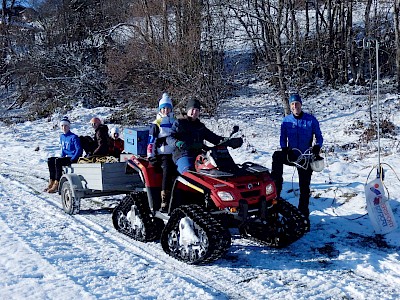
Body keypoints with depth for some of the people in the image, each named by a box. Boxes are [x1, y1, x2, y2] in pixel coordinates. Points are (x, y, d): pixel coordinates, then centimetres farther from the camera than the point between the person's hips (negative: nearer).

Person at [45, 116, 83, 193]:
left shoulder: (74, 137, -12)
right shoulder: (62, 136, 12)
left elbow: (79, 150, -16)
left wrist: (71, 159, -21)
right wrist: (62, 156, 4)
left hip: (73, 158, -8)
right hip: (66, 157, 8)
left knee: (58, 161, -29)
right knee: (50, 160, -8)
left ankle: (56, 184, -28)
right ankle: (51, 182, -10)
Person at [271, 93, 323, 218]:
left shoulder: (311, 120, -1)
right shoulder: (286, 121, 3)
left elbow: (319, 137, 4)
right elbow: (283, 138, 9)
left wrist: (317, 146, -16)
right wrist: (284, 148, -11)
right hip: (291, 156, 1)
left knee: (304, 186, 3)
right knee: (277, 156, -30)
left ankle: (303, 212, 18)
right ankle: (275, 191, -28)